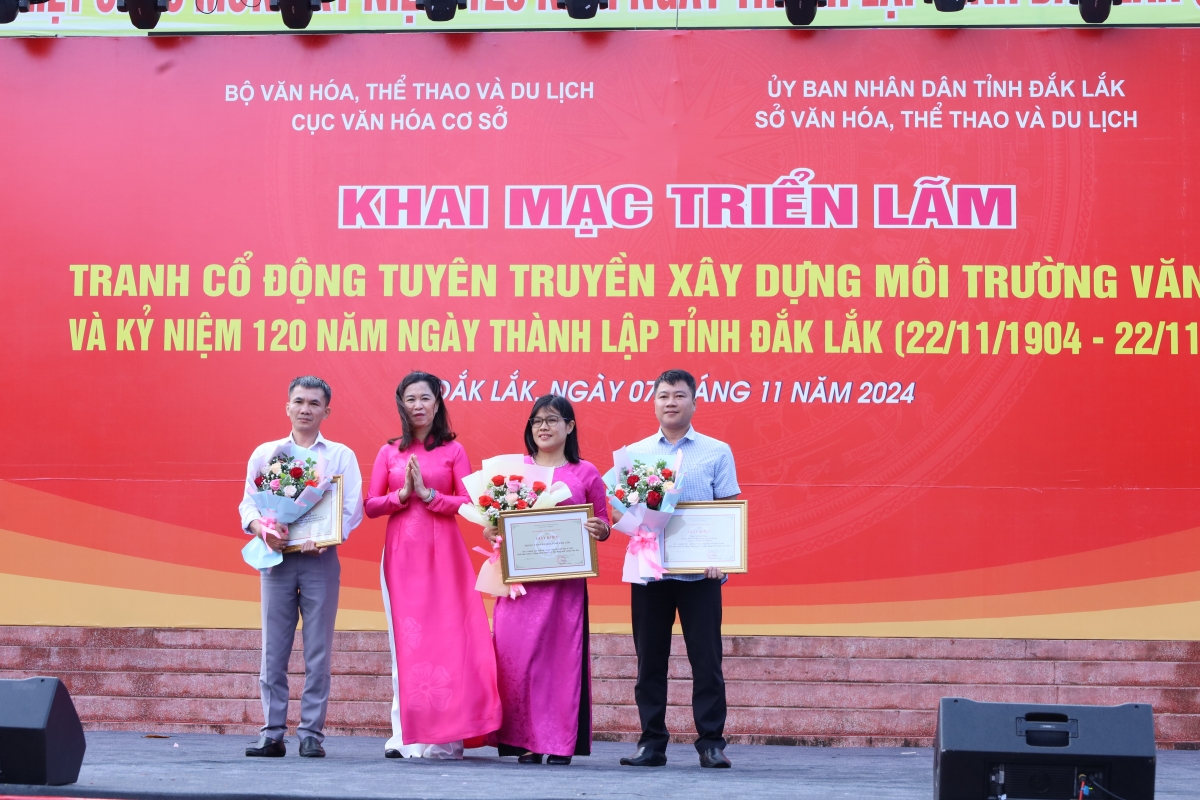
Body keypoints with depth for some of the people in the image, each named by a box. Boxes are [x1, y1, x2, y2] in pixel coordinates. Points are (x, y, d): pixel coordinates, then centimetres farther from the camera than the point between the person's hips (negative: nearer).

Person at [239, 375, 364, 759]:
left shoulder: (341, 456, 8)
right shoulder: (265, 453, 13)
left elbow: (353, 508, 0)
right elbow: (248, 502, 8)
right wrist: (261, 527, -14)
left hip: (321, 558, -1)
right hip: (277, 556, 1)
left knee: (318, 651, -1)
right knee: (273, 648, 0)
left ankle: (311, 733, 3)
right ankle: (272, 733, 4)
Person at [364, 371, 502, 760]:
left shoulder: (453, 450, 6)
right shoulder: (390, 452, 11)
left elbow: (469, 503, -2)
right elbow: (371, 505, 7)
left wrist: (428, 493, -12)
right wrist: (402, 494, -9)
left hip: (442, 553, -2)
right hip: (401, 554, 2)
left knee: (445, 637, -7)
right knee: (405, 640, 0)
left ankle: (442, 735, -4)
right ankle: (406, 735, 2)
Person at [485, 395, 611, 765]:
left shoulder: (585, 474, 8)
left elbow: (602, 524, 12)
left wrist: (601, 529, -10)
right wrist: (491, 531, -7)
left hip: (566, 579, -1)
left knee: (562, 652, -3)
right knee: (516, 653, -5)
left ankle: (560, 742, 2)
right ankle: (524, 740, 1)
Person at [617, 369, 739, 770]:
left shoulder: (717, 452, 7)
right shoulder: (635, 453, 12)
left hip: (699, 571, -2)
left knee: (706, 657, -3)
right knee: (649, 658, 4)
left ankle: (711, 742, 3)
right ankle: (651, 743, 10)